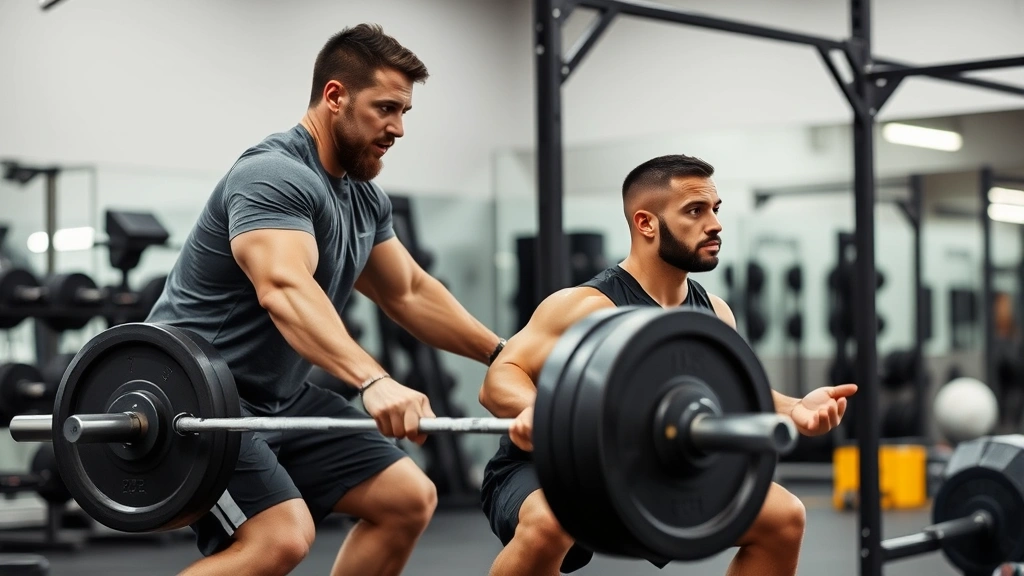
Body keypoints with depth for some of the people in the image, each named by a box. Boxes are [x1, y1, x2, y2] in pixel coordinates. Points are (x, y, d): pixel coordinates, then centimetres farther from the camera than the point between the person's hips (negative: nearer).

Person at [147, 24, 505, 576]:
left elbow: (409, 291, 22)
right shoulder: (273, 175, -22)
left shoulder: (363, 198, 8)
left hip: (281, 398, 10)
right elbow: (285, 290, -40)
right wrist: (374, 381, -54)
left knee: (408, 499, 5)